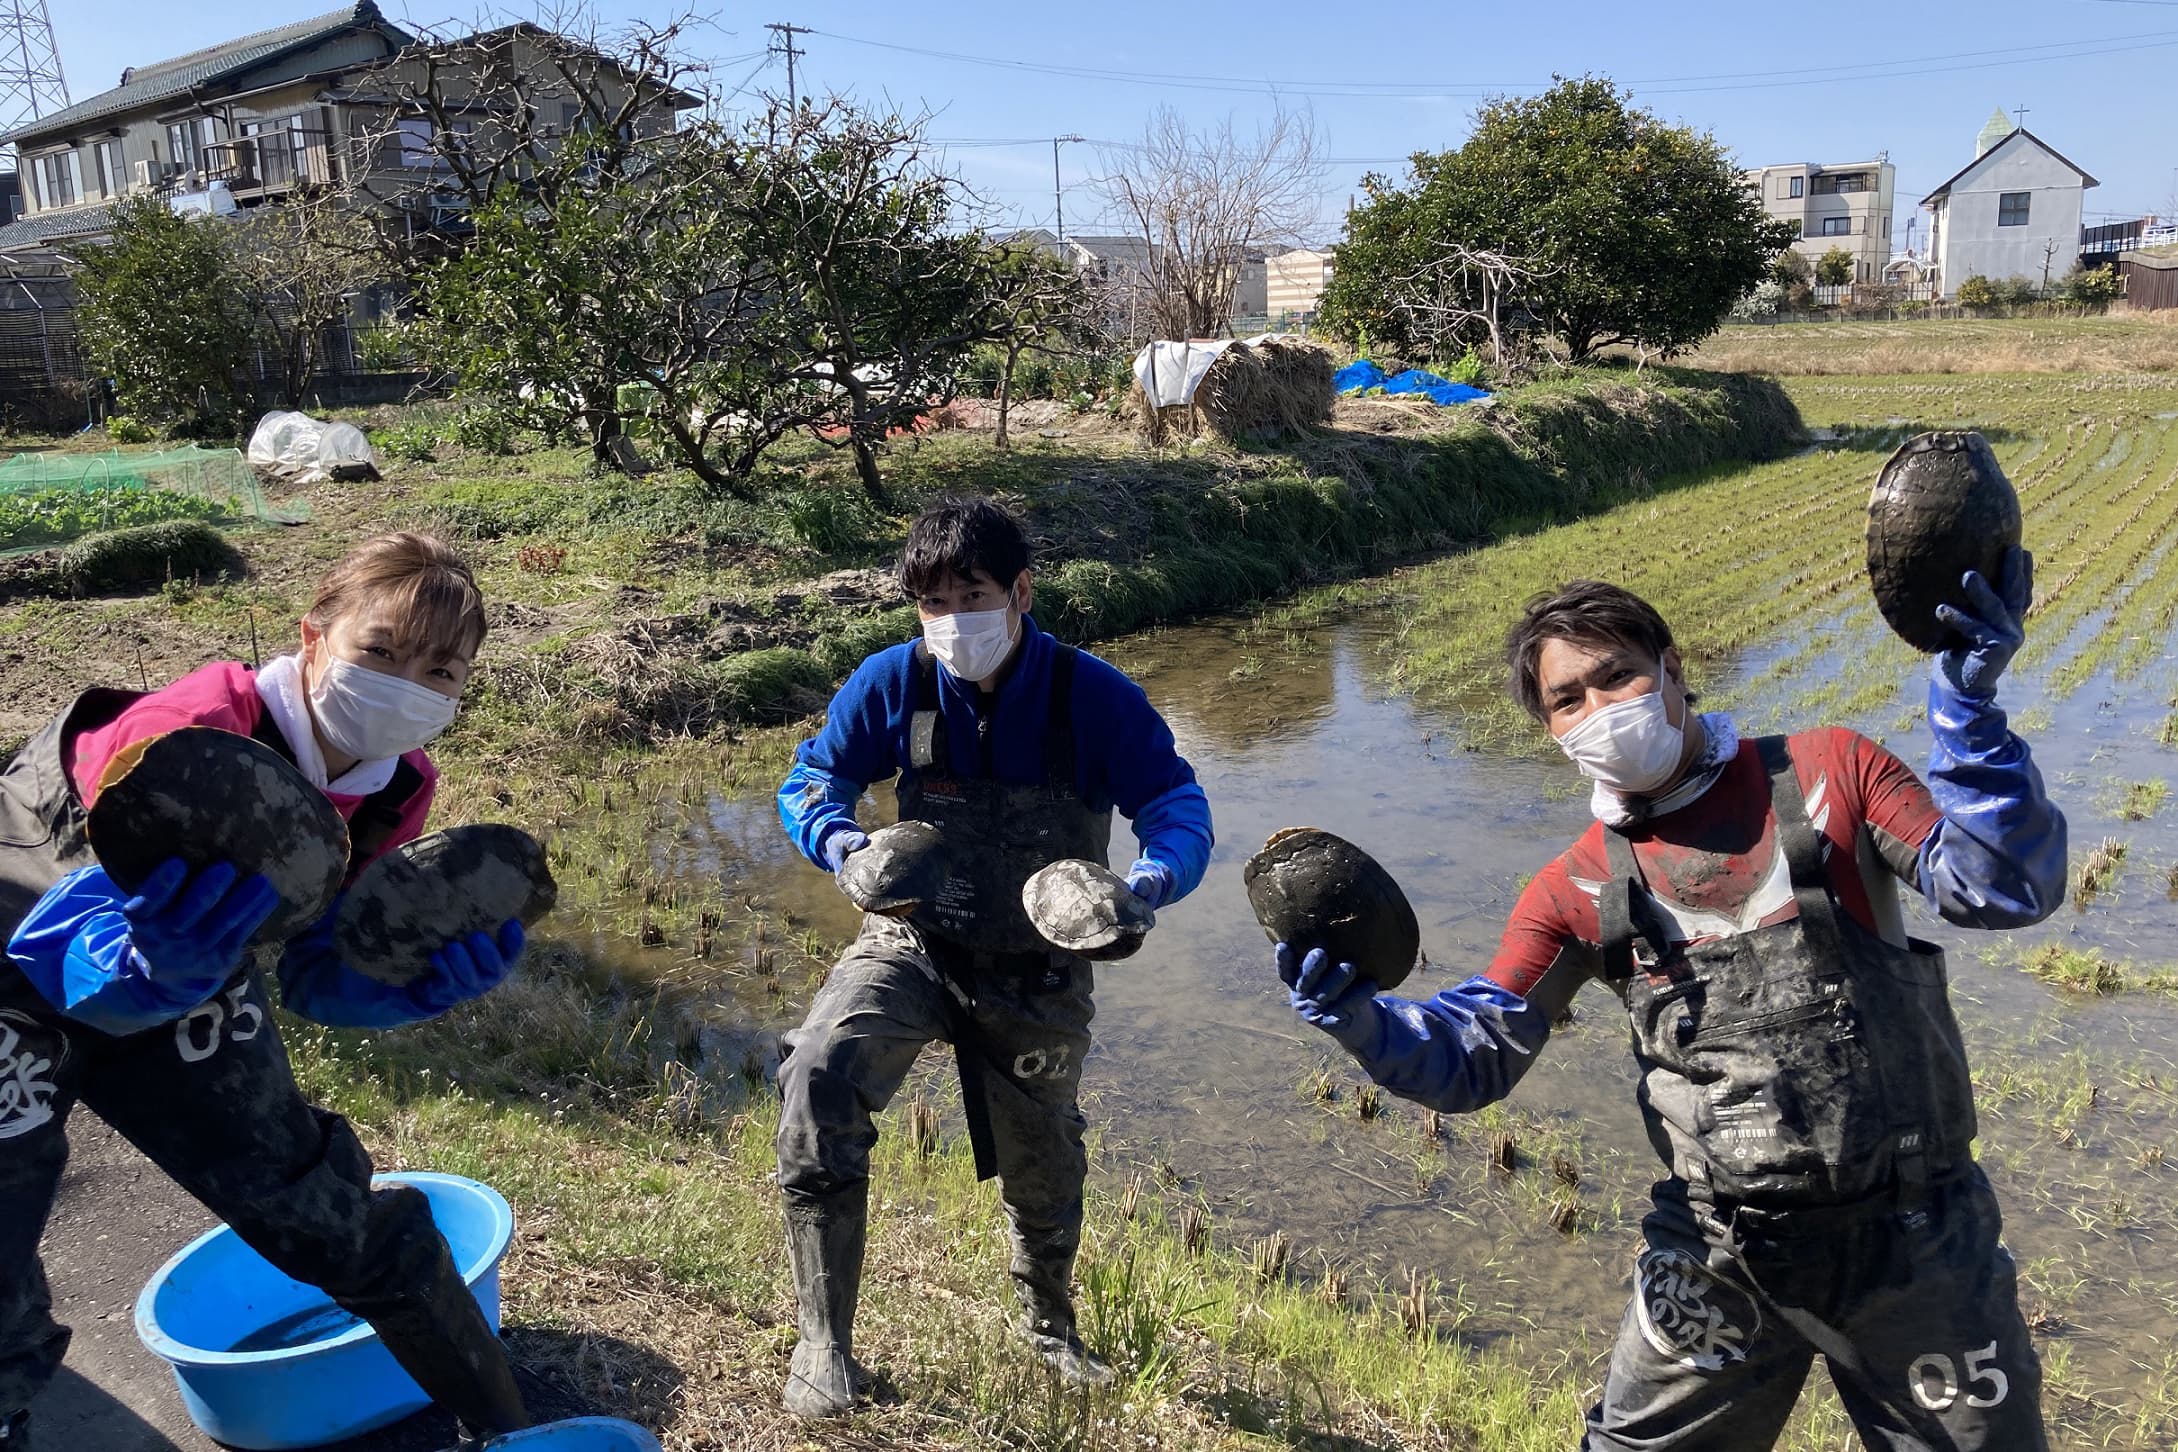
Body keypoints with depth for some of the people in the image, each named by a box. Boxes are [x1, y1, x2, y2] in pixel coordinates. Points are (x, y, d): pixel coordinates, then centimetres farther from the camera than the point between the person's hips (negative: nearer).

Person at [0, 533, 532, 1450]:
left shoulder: (391, 790, -15)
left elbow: (317, 975, -9)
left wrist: (419, 984, -29)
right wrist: (152, 969, -56)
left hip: (175, 981, 5)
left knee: (325, 1206, 7)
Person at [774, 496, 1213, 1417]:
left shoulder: (1093, 698, -19)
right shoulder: (893, 682, -14)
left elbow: (1178, 803, -15)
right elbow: (812, 777, -4)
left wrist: (1158, 876, -38)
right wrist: (840, 839, -27)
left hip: (1037, 976, 0)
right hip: (916, 943, 0)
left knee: (1043, 1172, 17)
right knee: (818, 1073, -29)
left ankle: (1051, 1326, 53)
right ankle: (824, 1343, -11)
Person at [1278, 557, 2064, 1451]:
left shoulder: (1826, 774, -3)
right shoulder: (1576, 892, -1)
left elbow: (2004, 889, -10)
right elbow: (1473, 1059, -2)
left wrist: (1967, 698, -21)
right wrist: (1355, 1016, -21)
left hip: (1918, 1241, -1)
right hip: (1721, 1263, 1)